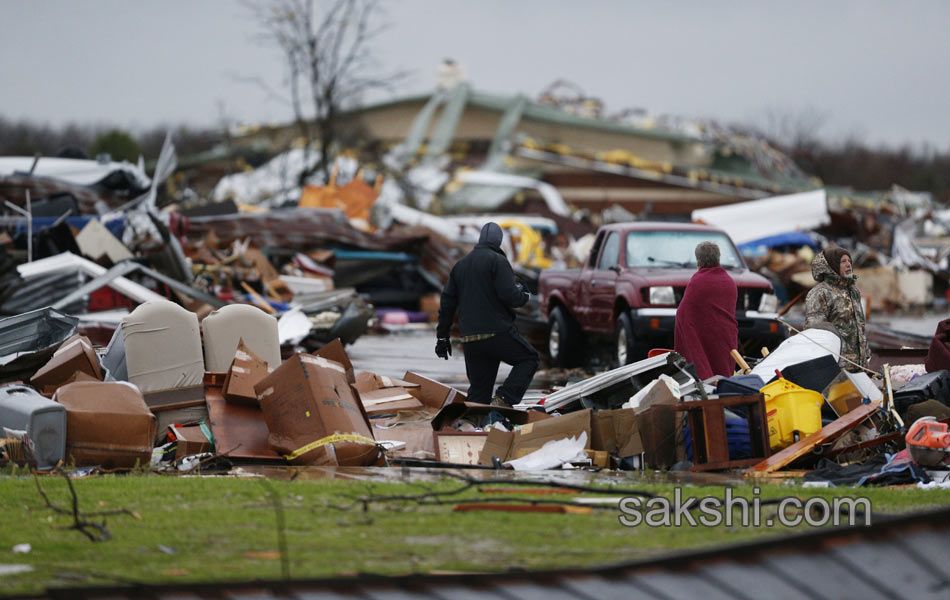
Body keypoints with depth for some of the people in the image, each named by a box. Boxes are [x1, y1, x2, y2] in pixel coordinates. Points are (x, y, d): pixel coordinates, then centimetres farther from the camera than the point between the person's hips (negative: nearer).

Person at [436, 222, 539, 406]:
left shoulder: (460, 265, 16)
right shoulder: (497, 261, -6)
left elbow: (447, 303, 17)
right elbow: (509, 296, -16)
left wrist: (442, 336, 21)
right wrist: (523, 295, 8)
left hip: (470, 340, 6)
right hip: (498, 332, -6)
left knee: (478, 390, 10)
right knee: (528, 359, 11)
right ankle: (504, 399, -8)